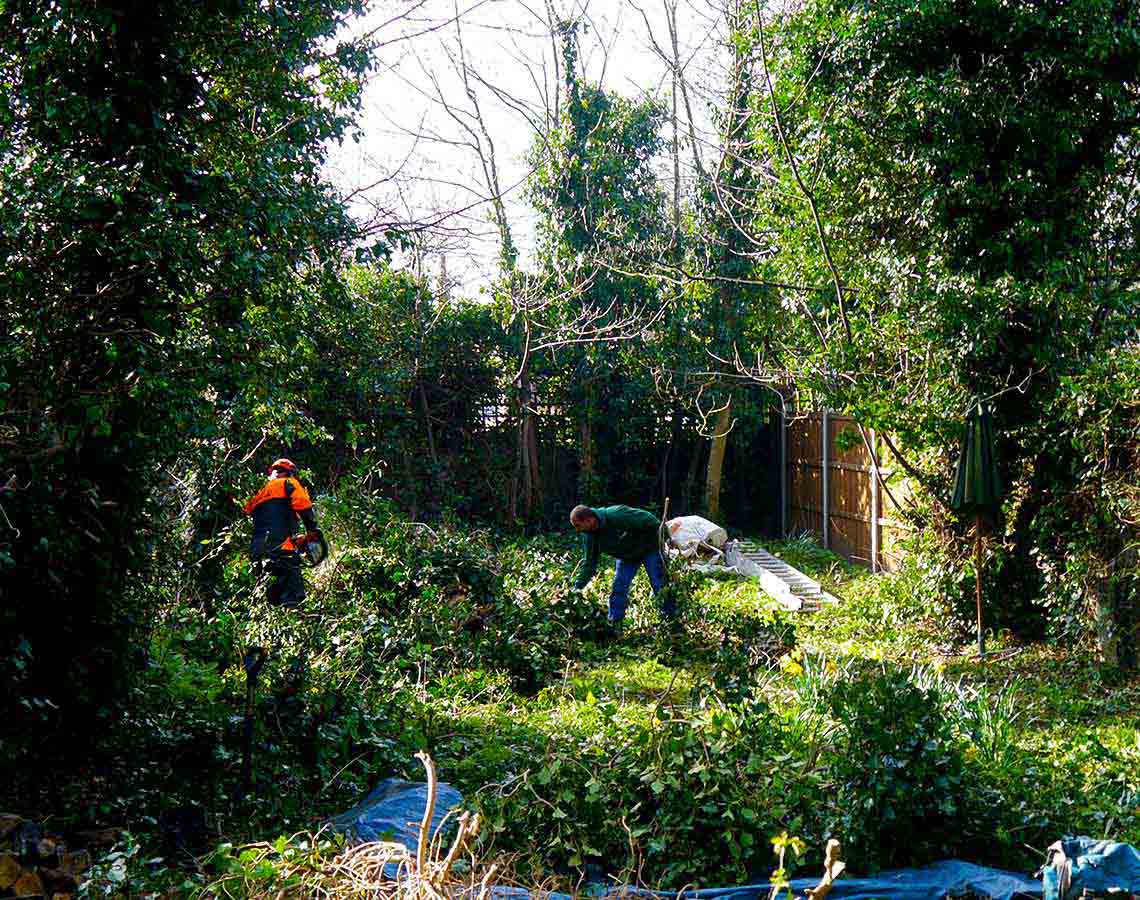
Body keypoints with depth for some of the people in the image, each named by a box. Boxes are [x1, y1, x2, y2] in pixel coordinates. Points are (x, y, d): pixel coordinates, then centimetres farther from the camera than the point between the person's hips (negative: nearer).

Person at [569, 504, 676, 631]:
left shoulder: (616, 515, -36)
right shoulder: (589, 536, -14)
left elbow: (650, 521, -29)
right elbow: (588, 564, -4)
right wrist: (577, 588, -10)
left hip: (649, 549, -6)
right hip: (627, 557, 6)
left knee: (660, 587, -6)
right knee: (618, 590, -2)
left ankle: (673, 621, 9)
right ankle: (613, 628, 6)